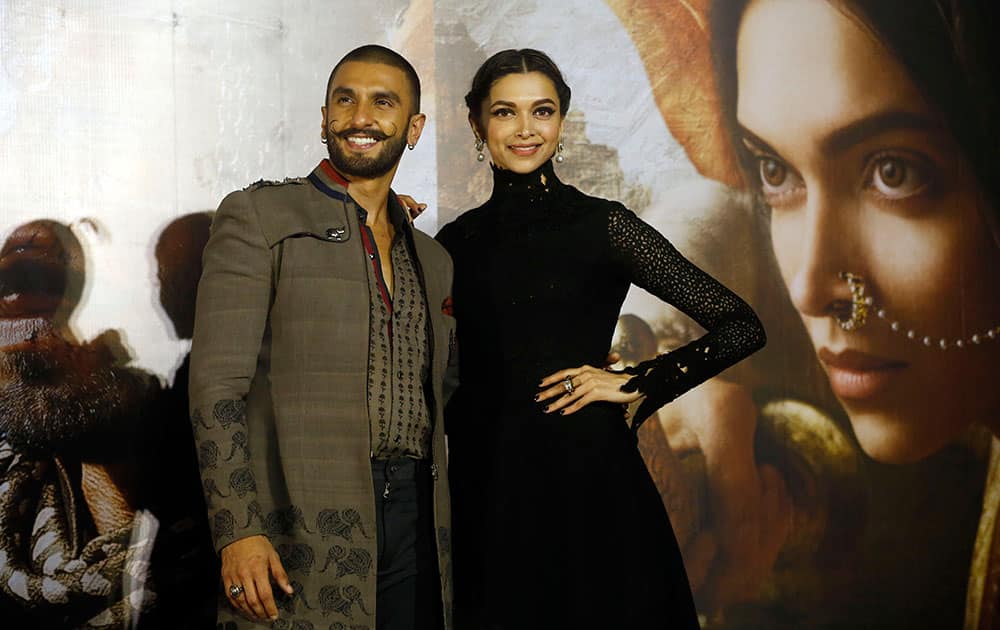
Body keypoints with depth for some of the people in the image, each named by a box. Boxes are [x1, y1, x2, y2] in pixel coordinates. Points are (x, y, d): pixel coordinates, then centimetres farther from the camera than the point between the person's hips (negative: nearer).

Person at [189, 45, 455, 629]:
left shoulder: (433, 260, 17)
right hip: (302, 537, -5)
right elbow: (217, 384, -8)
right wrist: (238, 531, -16)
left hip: (415, 521, 5)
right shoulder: (257, 216, 0)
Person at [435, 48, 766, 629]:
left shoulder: (603, 226, -3)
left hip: (586, 478, -3)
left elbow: (743, 327, -4)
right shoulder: (457, 241, 7)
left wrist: (636, 386, -9)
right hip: (484, 489, 3)